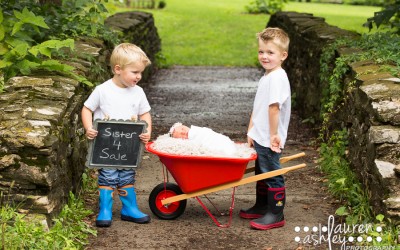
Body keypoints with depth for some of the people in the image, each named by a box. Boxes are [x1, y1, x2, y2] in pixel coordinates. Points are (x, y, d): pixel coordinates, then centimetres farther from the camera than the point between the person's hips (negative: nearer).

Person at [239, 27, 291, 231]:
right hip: (260, 137, 10)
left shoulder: (277, 77, -20)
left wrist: (273, 135, -23)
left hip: (269, 140, -10)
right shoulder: (267, 77, 12)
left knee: (272, 175, -1)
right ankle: (261, 207, 35)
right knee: (261, 173, 21)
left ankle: (275, 215, 9)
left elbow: (274, 107, -25)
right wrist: (251, 131, 11)